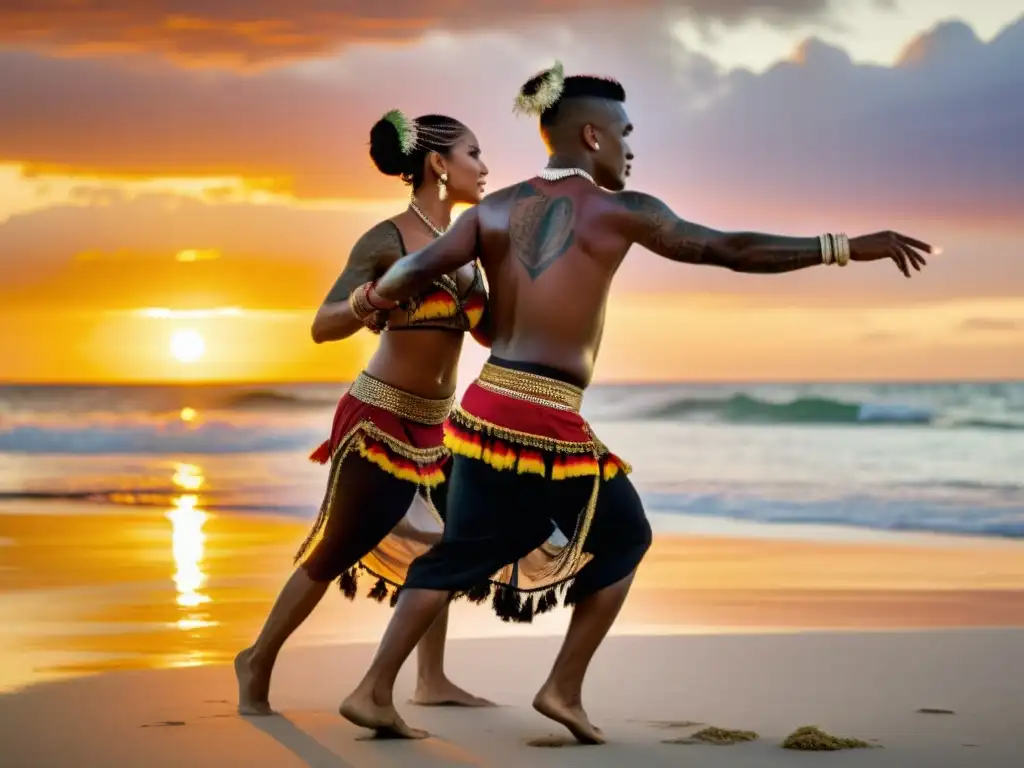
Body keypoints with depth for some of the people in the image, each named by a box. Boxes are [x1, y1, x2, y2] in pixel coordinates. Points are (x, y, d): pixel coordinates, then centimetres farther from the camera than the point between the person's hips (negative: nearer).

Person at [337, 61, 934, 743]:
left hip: (486, 406, 5)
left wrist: (373, 296, 21)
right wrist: (849, 247, -4)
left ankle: (374, 692, 12)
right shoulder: (619, 211, -5)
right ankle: (565, 689, 17)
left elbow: (418, 270, -1)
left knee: (461, 551, 17)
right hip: (549, 420, -5)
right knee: (622, 538, 17)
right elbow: (733, 251, -7)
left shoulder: (495, 209, 9)